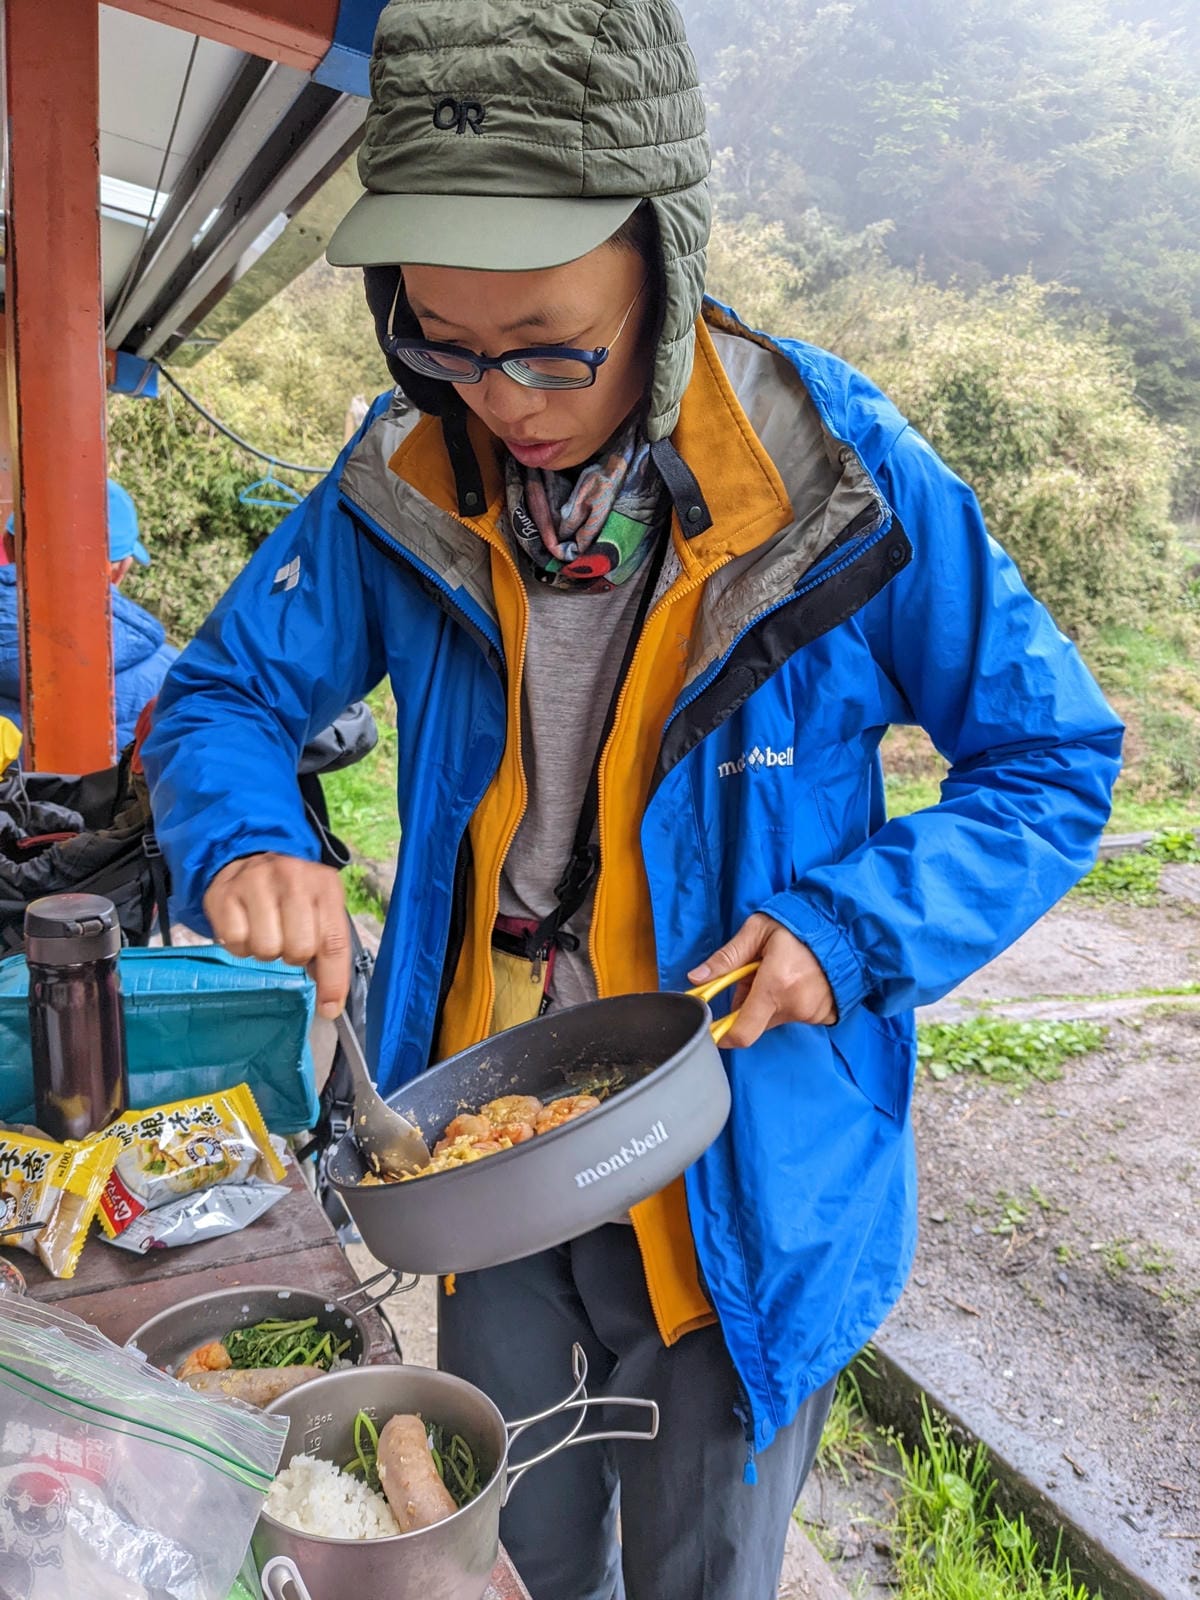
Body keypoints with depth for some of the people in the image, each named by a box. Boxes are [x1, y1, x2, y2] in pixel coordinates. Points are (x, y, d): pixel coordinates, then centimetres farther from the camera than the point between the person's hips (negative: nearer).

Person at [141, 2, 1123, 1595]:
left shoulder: (839, 477, -18)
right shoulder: (407, 478, -8)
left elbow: (1054, 760, -9)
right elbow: (224, 693, 1)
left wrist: (852, 930, -24)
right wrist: (244, 843, -21)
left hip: (733, 1169, -3)